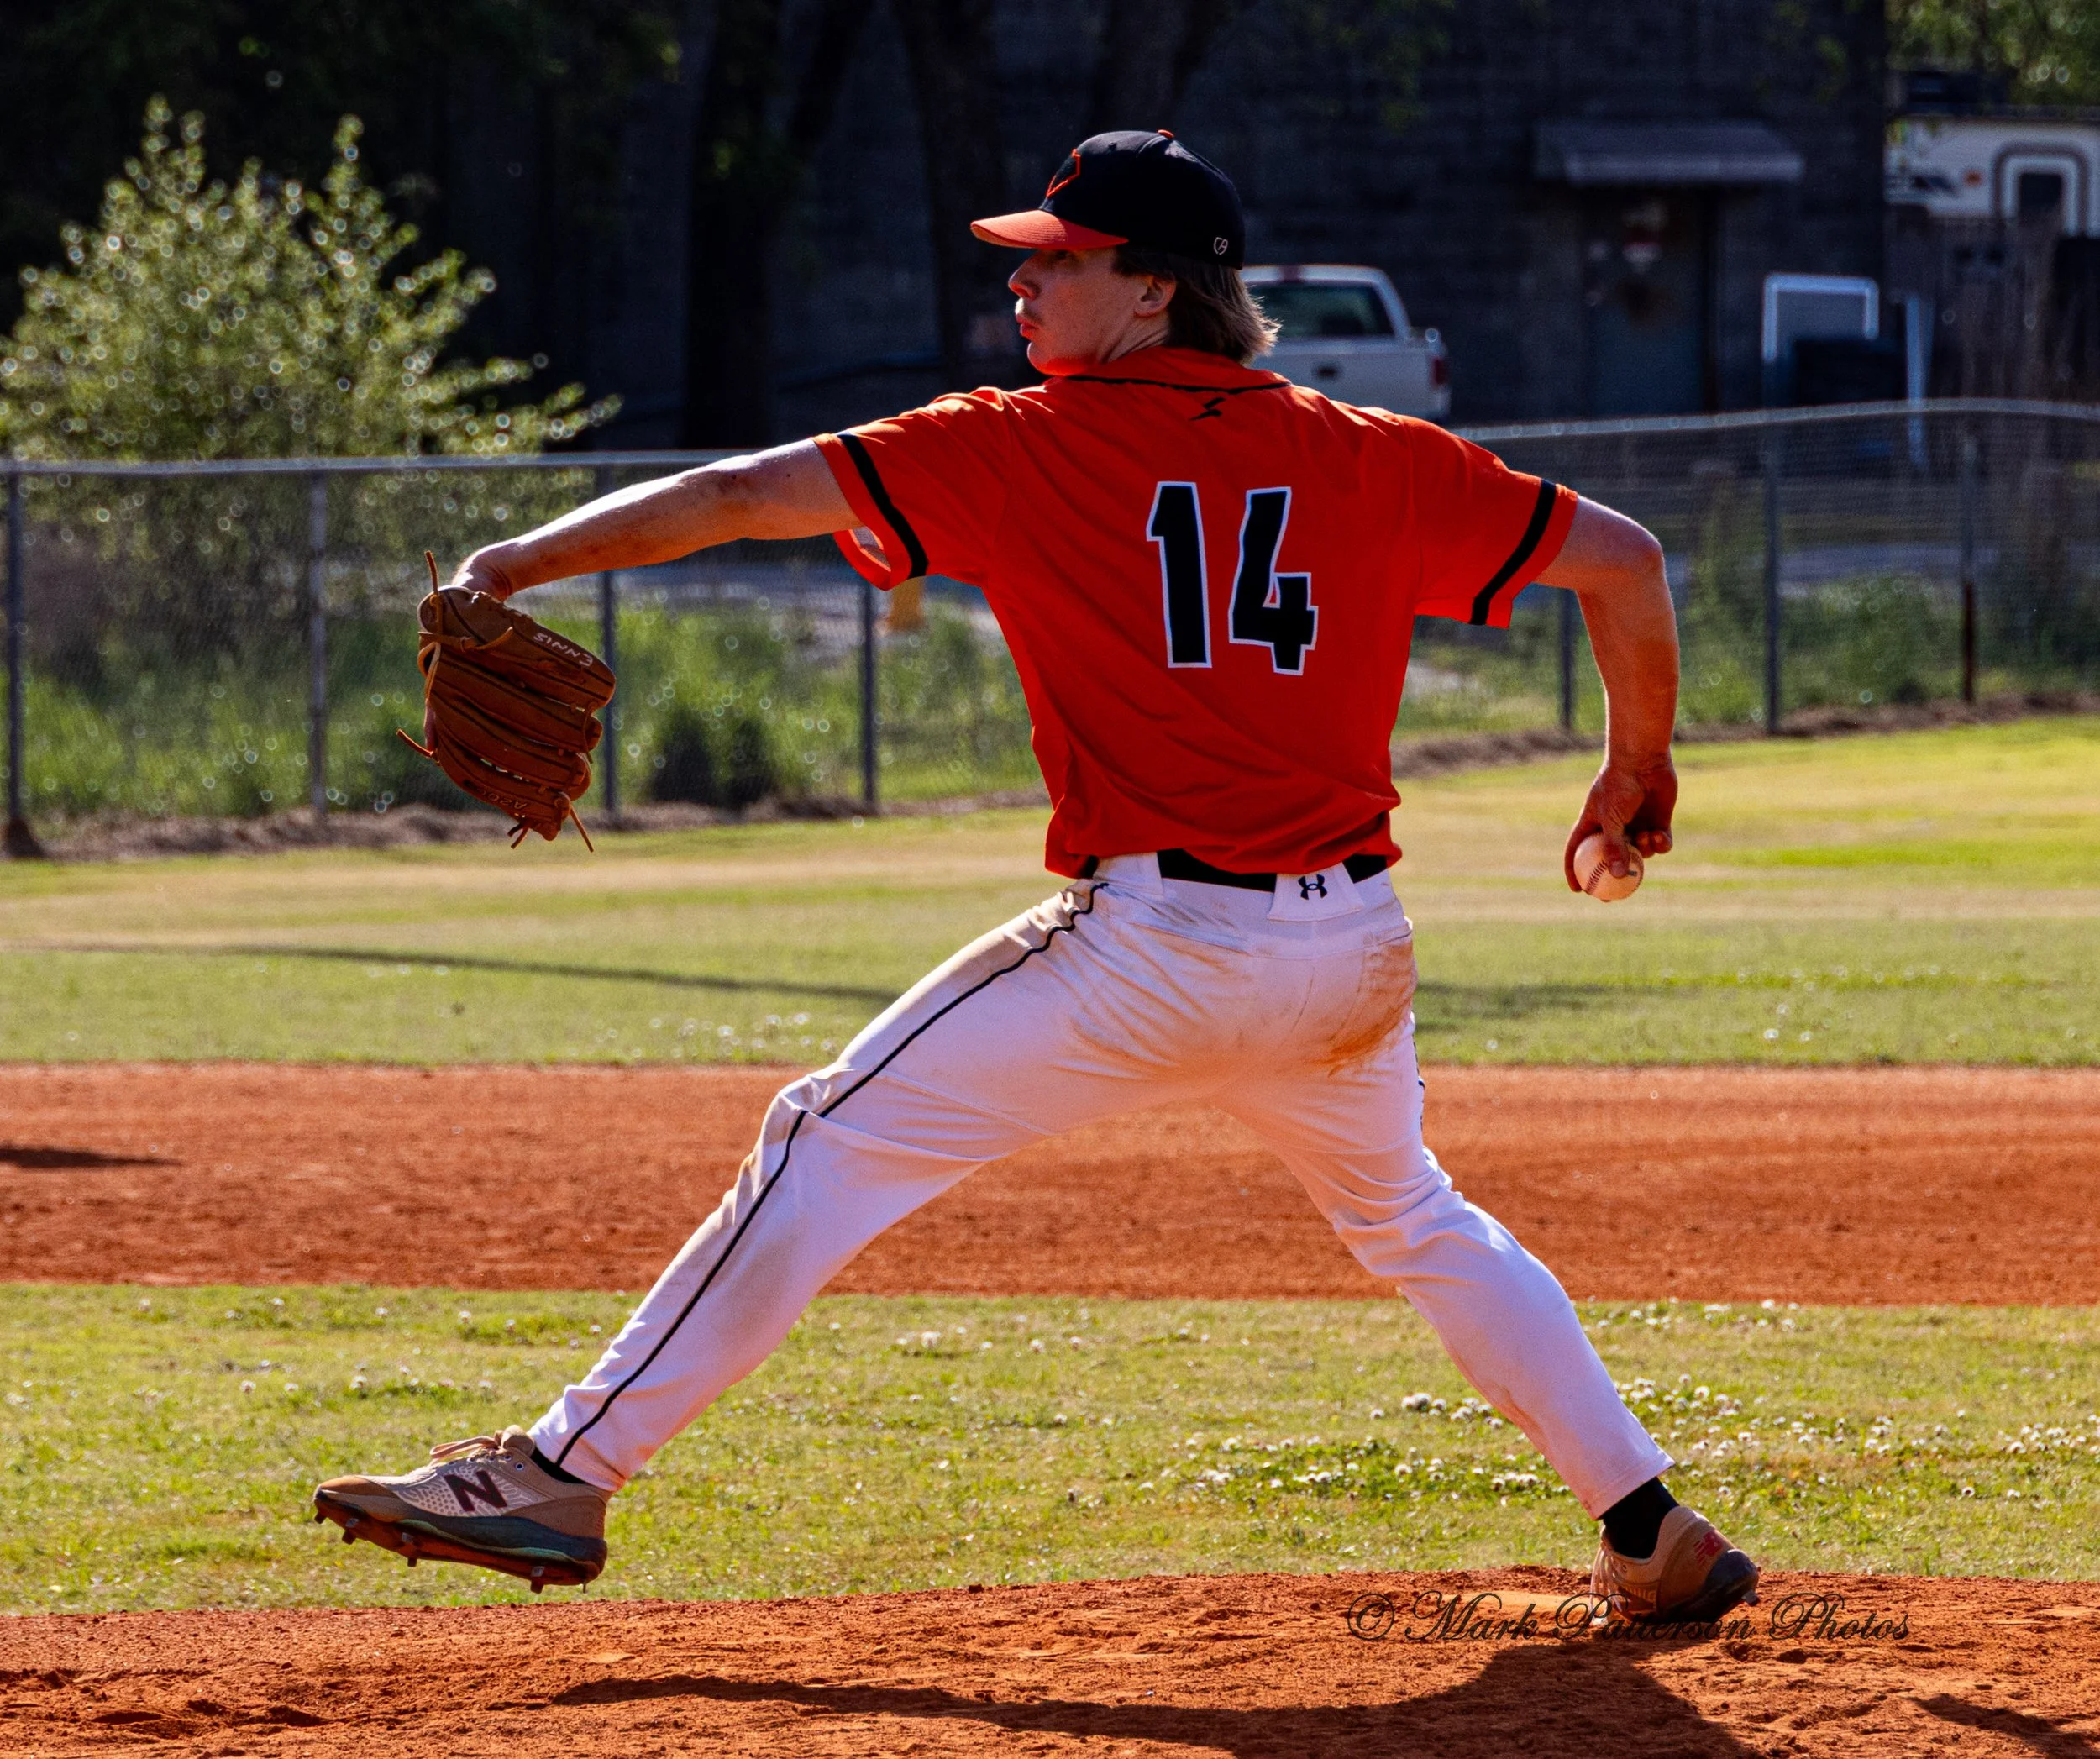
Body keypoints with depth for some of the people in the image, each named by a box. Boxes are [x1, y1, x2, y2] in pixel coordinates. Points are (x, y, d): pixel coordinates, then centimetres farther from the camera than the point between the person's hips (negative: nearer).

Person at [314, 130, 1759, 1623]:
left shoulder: (1026, 450, 0)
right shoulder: (1374, 461, 9)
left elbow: (739, 496, -5)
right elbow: (1621, 556, 11)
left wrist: (523, 563, -3)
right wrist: (1639, 765, 26)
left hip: (1152, 942, -5)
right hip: (1353, 947, 5)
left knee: (835, 1146, 2)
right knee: (1410, 1221, 29)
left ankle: (565, 1476, -2)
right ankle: (1651, 1538, 26)